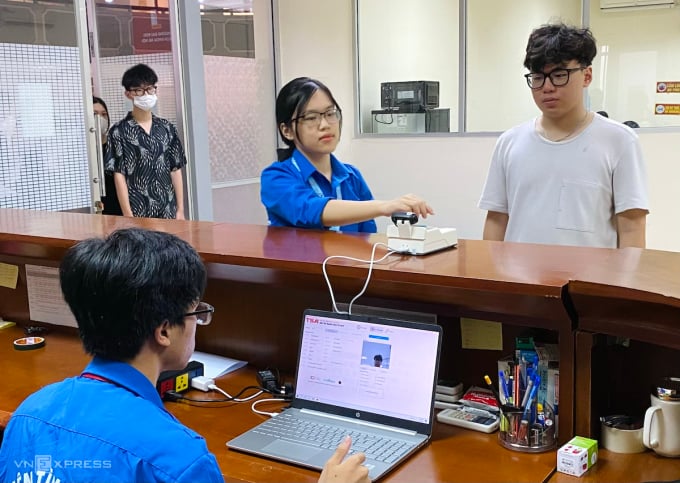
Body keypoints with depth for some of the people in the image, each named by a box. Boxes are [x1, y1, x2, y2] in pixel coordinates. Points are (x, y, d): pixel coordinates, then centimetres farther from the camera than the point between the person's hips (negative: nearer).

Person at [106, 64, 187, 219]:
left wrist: (180, 209, 6)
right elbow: (119, 175, -5)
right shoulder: (119, 131, -2)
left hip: (168, 210, 4)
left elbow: (175, 170, 10)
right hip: (138, 212, -3)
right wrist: (128, 216, -11)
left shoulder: (166, 128, 9)